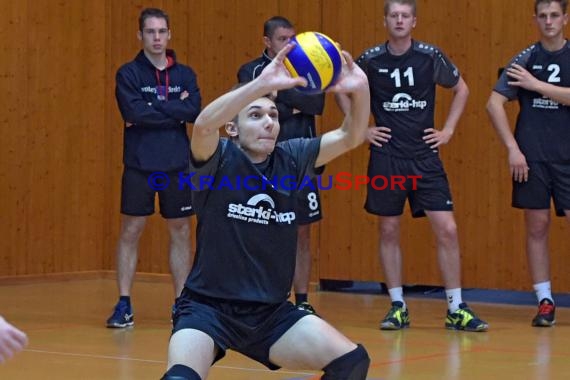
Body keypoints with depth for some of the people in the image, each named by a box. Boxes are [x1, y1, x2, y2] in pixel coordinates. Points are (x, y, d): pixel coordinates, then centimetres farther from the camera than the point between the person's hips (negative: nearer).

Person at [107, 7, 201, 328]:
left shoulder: (185, 74, 7)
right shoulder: (129, 73, 0)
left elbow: (196, 110, -9)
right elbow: (134, 113, -15)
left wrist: (153, 109, -13)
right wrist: (175, 110, -10)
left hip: (177, 165, 2)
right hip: (139, 165, -2)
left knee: (181, 232, 6)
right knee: (131, 231, -1)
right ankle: (124, 305, 4)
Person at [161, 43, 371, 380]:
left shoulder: (291, 159, 2)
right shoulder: (218, 161, -11)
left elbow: (351, 137, -3)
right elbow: (203, 125, -32)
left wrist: (360, 90, -24)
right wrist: (263, 83, -45)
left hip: (271, 313, 5)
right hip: (208, 308, -5)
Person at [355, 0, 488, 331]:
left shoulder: (430, 56, -3)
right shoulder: (371, 60, -2)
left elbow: (461, 89, 12)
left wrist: (448, 130, 5)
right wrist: (362, 130, 6)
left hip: (425, 157, 0)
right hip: (386, 157, 0)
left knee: (447, 229, -6)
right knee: (389, 231, 4)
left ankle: (456, 309, 2)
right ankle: (398, 307, 15)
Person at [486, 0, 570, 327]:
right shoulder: (526, 59, 3)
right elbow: (494, 103, 0)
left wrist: (536, 85, -14)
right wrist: (512, 148, -6)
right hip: (531, 156, 1)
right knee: (537, 227, 3)